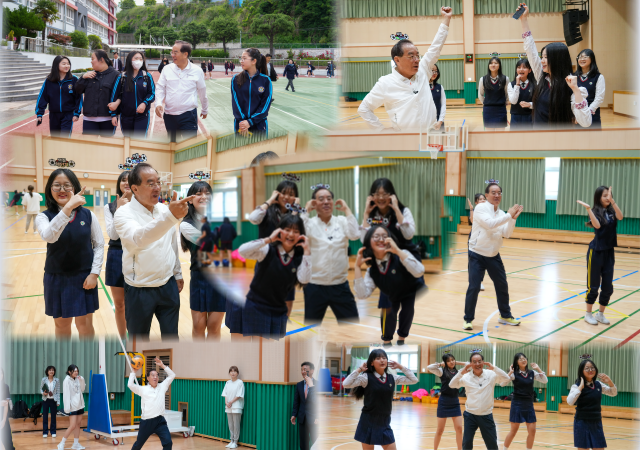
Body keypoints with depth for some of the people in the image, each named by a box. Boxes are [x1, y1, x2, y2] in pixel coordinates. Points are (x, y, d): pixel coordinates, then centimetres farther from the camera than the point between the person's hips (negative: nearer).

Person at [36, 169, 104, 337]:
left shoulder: (88, 215, -3)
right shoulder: (44, 216, -8)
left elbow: (99, 244, 3)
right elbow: (49, 236, -30)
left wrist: (94, 273, -7)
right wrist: (68, 208, -40)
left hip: (84, 277, 0)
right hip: (56, 278, 0)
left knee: (84, 324, 4)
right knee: (62, 324, 13)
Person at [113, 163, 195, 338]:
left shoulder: (165, 210, 2)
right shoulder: (124, 213, -17)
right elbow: (138, 238, -38)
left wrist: (178, 274, 18)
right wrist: (171, 216, -51)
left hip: (168, 286, 4)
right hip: (139, 291, -4)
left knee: (171, 338, 13)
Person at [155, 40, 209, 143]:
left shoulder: (197, 71, -1)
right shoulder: (167, 69, 3)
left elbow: (202, 93, 11)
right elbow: (160, 89, 7)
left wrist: (205, 110, 22)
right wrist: (158, 103, -12)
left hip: (188, 115, -3)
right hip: (169, 115, 3)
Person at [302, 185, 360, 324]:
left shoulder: (341, 221, 4)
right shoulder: (310, 223, -1)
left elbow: (355, 235, -14)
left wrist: (346, 209, -8)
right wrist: (306, 211, -12)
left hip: (340, 286, 1)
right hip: (315, 287, -1)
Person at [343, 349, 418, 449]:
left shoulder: (392, 378, 4)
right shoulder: (366, 377, -8)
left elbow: (414, 380, 8)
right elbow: (346, 384, -19)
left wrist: (400, 367, 5)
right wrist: (359, 369, -14)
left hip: (385, 423, 4)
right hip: (369, 423, -4)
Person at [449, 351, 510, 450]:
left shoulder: (491, 375, -3)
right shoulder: (466, 377, -3)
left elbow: (506, 378, -12)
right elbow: (452, 385, -10)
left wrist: (493, 368, -24)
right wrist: (461, 372, -24)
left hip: (486, 415, 0)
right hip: (470, 415, 0)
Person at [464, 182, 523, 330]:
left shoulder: (501, 214, 6)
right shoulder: (480, 208, -12)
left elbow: (507, 234, -4)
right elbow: (489, 224, -27)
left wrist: (513, 218, -18)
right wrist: (509, 215, -26)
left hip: (494, 256, 6)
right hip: (477, 255, -6)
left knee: (502, 286, 13)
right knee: (474, 287, -10)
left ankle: (505, 316, 30)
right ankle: (468, 319, 4)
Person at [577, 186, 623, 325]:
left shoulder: (611, 212, 3)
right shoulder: (596, 211, -8)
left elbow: (620, 217, -19)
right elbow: (597, 225, -27)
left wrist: (612, 200, -29)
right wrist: (588, 208, -36)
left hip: (609, 252, 4)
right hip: (596, 252, -4)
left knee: (608, 286, 6)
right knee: (593, 286, 2)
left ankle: (601, 314, 21)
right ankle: (588, 314, 16)